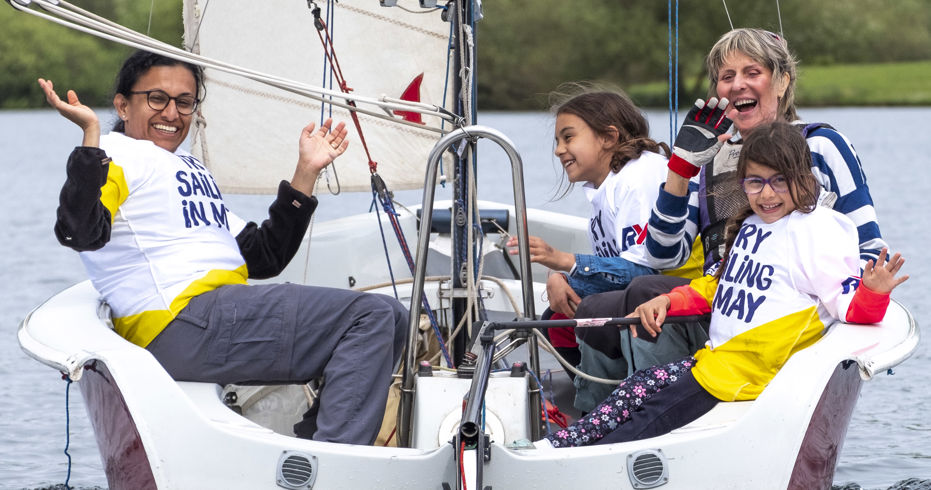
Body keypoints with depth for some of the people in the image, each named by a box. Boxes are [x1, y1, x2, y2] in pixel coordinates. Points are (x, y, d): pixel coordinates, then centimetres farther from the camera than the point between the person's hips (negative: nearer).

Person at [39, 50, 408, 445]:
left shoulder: (193, 170, 31)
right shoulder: (112, 154, 3)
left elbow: (264, 258, 27)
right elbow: (81, 234, -18)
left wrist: (306, 172, 25)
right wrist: (91, 133, -22)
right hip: (184, 324, -10)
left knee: (388, 320, 10)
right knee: (370, 316, -16)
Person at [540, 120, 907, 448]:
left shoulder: (819, 231, -11)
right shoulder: (750, 225, 16)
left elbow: (849, 305, -16)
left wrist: (872, 293, -38)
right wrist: (669, 302, 15)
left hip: (749, 374, -8)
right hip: (717, 356, 8)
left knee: (655, 416, -12)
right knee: (638, 387, -1)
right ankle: (554, 446, -2)